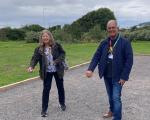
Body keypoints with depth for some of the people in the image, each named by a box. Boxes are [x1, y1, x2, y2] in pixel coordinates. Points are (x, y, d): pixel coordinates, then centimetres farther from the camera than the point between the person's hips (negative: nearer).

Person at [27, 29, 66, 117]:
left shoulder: (56, 45, -7)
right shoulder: (39, 49, -5)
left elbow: (63, 53, -5)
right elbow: (35, 58, -13)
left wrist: (58, 61, -22)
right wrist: (31, 66, -32)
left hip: (57, 70, 0)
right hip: (47, 72, 0)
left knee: (60, 87, 15)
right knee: (46, 89, 1)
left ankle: (62, 103, 39)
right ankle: (44, 109, 12)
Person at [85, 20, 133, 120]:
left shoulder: (125, 42, -11)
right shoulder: (104, 43, 3)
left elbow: (129, 60, -13)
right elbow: (97, 56, -2)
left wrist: (124, 76, -18)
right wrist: (91, 69, -18)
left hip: (118, 76, -5)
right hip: (106, 76, 5)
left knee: (116, 98, -6)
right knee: (110, 96, 21)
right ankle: (112, 111, 44)